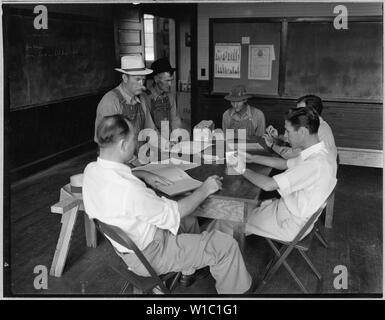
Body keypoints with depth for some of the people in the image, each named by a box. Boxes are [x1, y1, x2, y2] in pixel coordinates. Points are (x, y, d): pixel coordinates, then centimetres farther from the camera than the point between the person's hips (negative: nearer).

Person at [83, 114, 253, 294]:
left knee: (189, 221, 30)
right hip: (149, 255, -9)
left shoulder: (91, 170, -9)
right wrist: (204, 190, -11)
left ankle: (187, 272, 46)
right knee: (226, 245, -7)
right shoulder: (129, 189, -37)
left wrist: (143, 175, 6)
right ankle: (230, 292, 17)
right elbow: (174, 214, -24)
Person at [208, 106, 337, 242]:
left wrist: (243, 170, -15)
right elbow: (284, 164, 18)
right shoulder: (318, 154, 1)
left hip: (291, 224, -9)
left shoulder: (317, 163, -31)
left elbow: (268, 185, -32)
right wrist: (252, 158, 13)